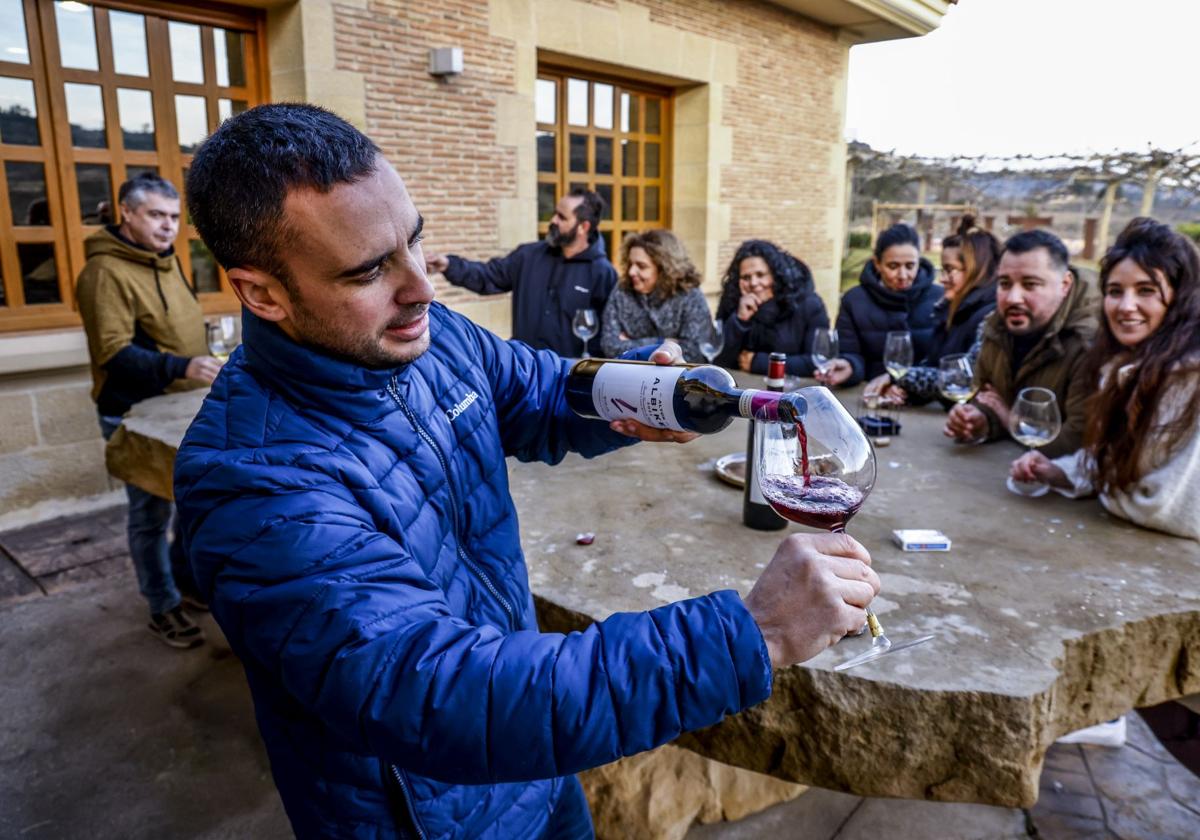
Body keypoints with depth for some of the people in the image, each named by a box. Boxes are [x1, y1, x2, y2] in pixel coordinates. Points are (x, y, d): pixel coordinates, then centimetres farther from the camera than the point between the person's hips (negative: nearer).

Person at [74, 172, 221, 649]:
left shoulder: (166, 260, 10)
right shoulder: (106, 271, -17)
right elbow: (113, 353, -23)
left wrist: (202, 371, 16)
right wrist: (180, 367, -32)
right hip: (134, 414, -8)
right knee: (152, 513, 2)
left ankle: (184, 578, 36)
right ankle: (163, 608, 17)